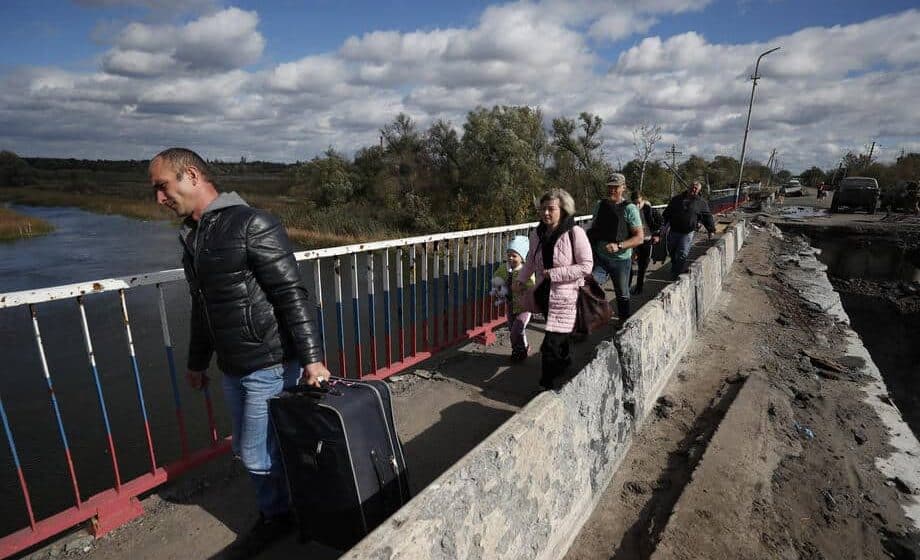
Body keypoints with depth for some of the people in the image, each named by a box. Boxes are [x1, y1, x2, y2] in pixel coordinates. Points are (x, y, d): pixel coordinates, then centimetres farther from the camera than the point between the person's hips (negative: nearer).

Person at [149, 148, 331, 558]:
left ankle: (278, 515, 31)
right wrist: (197, 362, 25)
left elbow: (292, 296, -20)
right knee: (247, 450, 19)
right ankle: (276, 517, 39)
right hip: (233, 369, 8)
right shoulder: (191, 236, 11)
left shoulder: (252, 225, -15)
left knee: (258, 454, 4)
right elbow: (202, 305, 19)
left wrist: (312, 358, -23)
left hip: (270, 366, -8)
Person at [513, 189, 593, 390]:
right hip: (545, 295, 5)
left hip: (566, 297, -5)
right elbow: (531, 260, 18)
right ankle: (565, 366, 45)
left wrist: (554, 273, -19)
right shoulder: (537, 234, 3)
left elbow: (586, 266, -16)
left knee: (551, 344, -7)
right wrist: (520, 279, 4)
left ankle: (547, 385, 8)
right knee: (561, 338, 21)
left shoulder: (575, 233, -15)